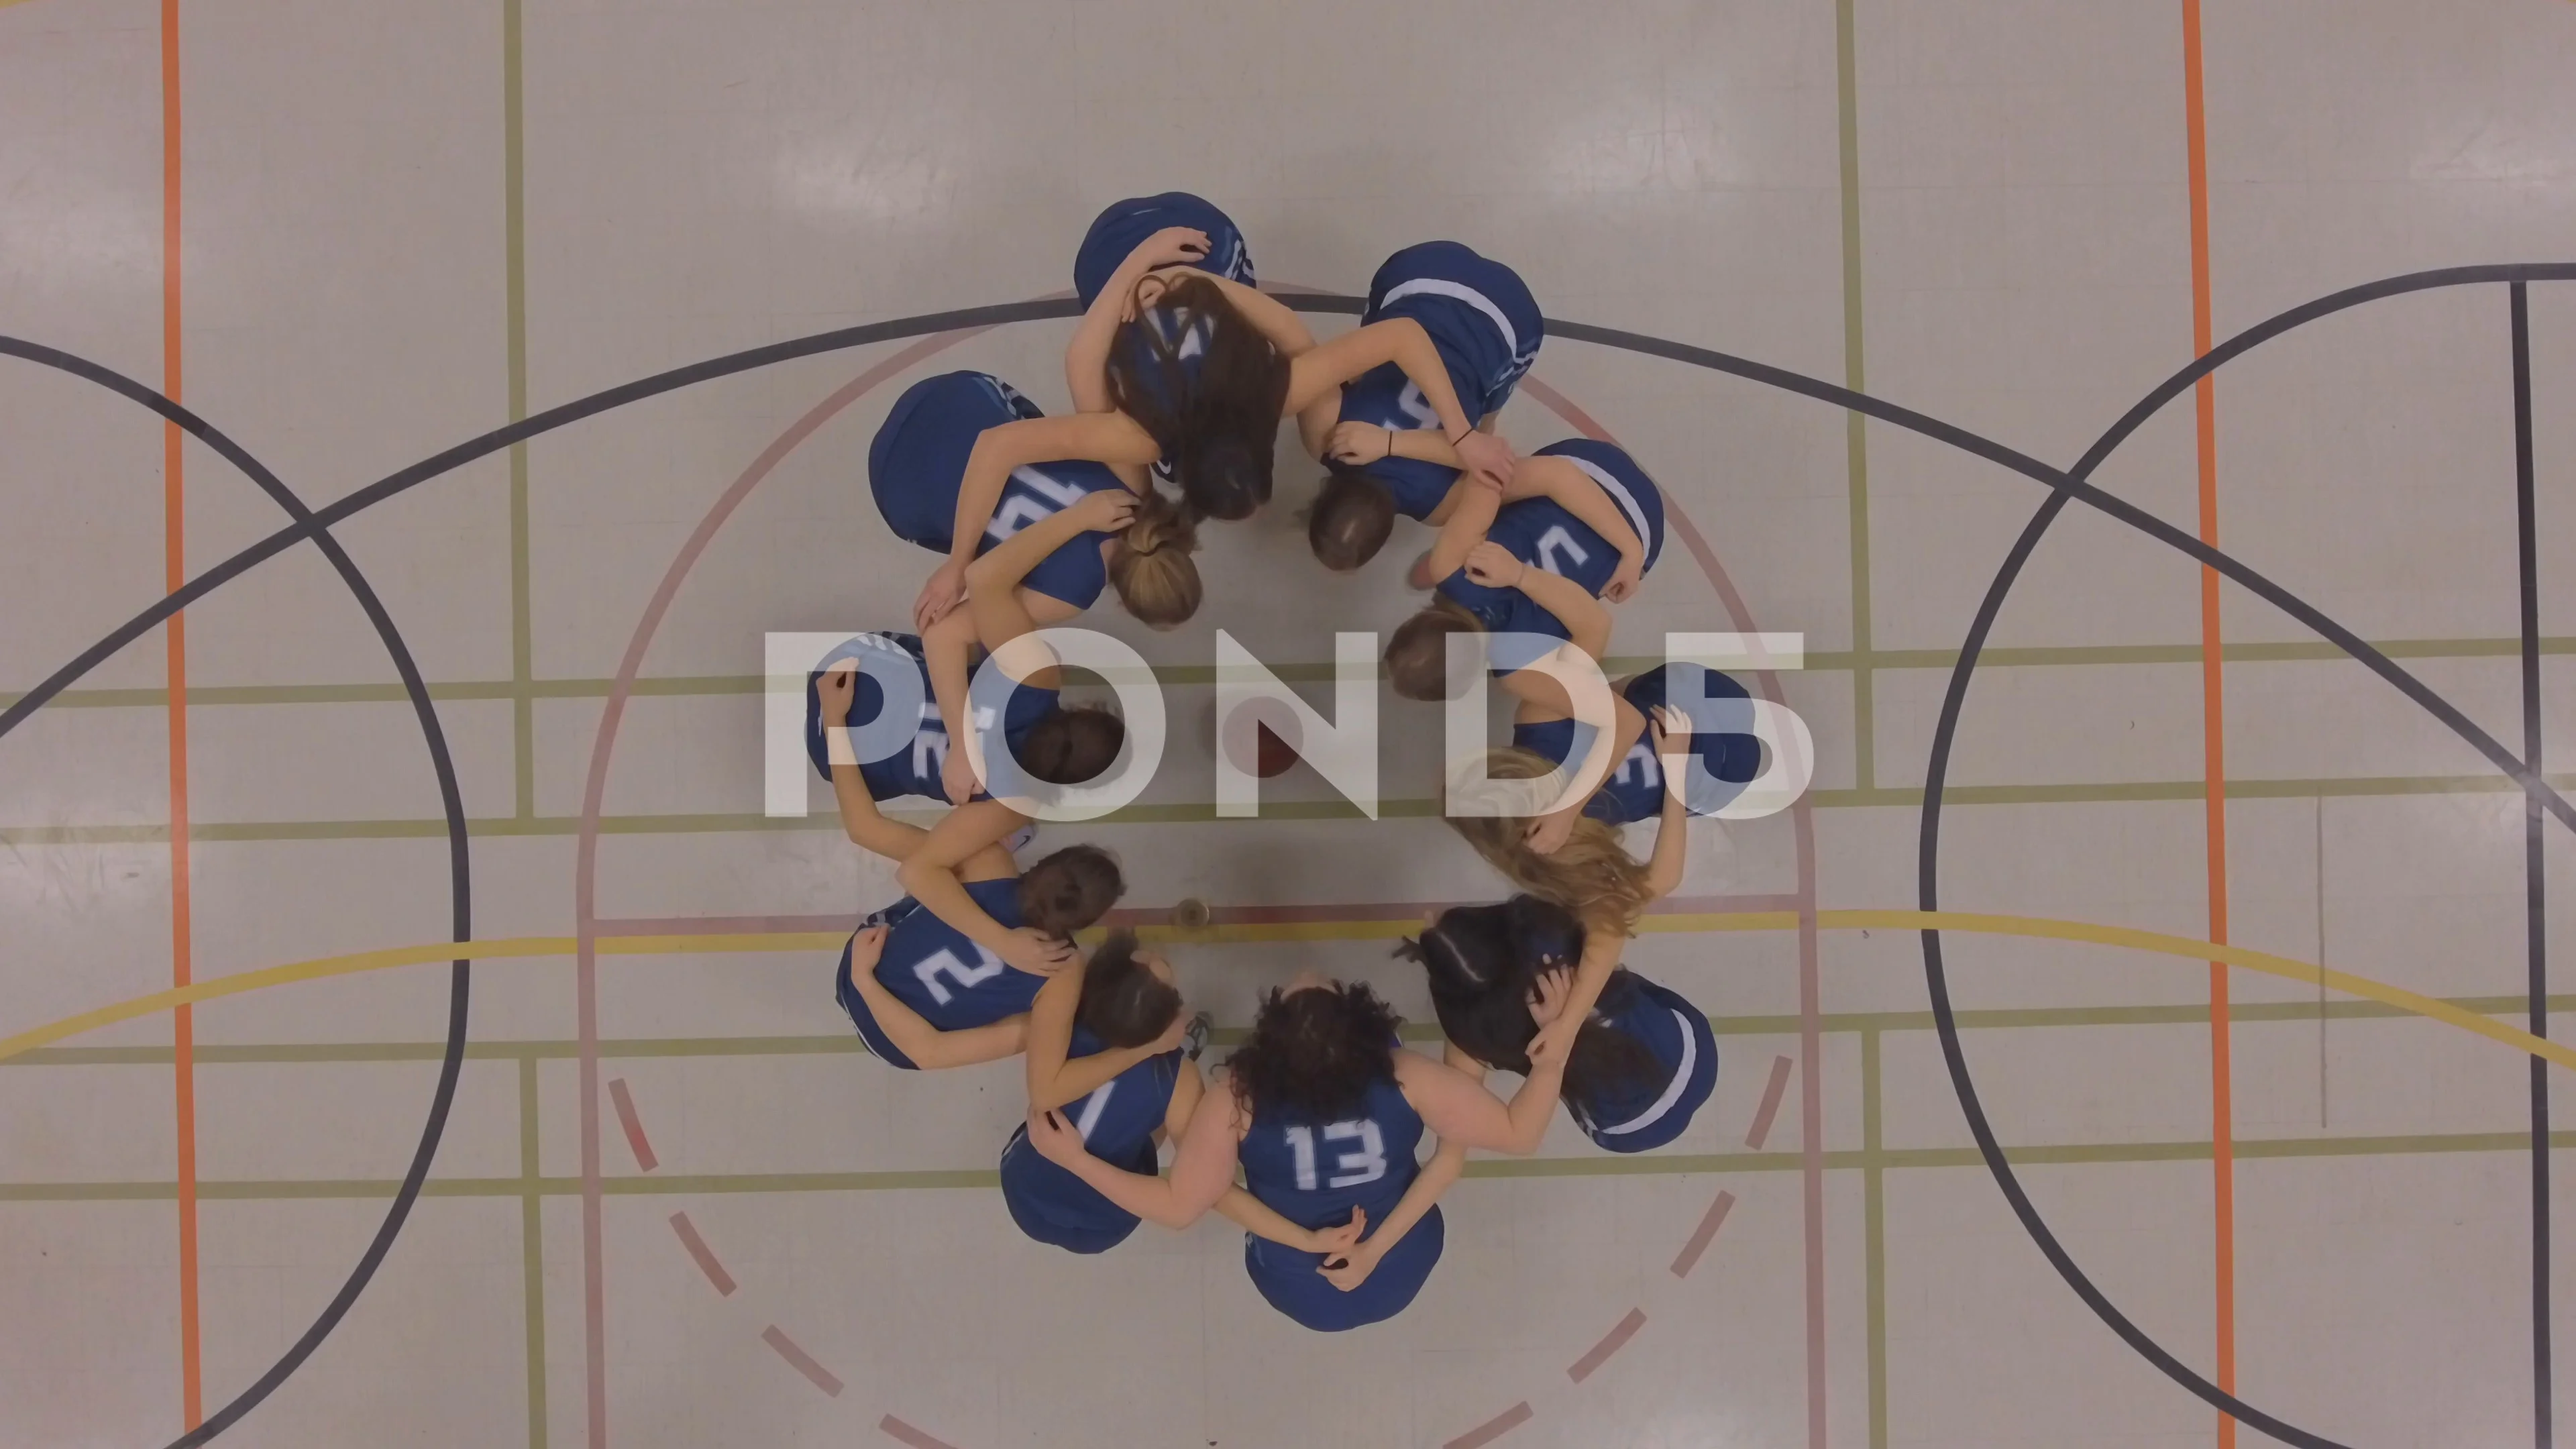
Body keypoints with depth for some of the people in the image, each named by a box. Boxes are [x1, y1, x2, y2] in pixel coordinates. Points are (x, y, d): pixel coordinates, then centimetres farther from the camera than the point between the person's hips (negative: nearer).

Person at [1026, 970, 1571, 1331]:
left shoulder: (1238, 1100, -32)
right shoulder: (1404, 1077, -32)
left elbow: (1178, 1208, -20)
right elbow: (1519, 1134, -24)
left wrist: (1073, 1158, -17)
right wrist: (1552, 1061, -16)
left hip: (1298, 1292, 0)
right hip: (1404, 1275, 0)